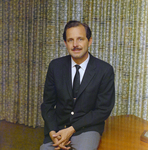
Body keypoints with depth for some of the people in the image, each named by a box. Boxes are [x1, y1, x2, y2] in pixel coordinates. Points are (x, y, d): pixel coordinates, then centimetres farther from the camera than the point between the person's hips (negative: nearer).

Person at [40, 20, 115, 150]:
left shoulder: (105, 70, -8)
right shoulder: (55, 66, 0)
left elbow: (103, 110, -6)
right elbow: (47, 104, 5)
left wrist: (72, 129, -13)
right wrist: (52, 132, -12)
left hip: (87, 129, -2)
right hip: (58, 128, 3)